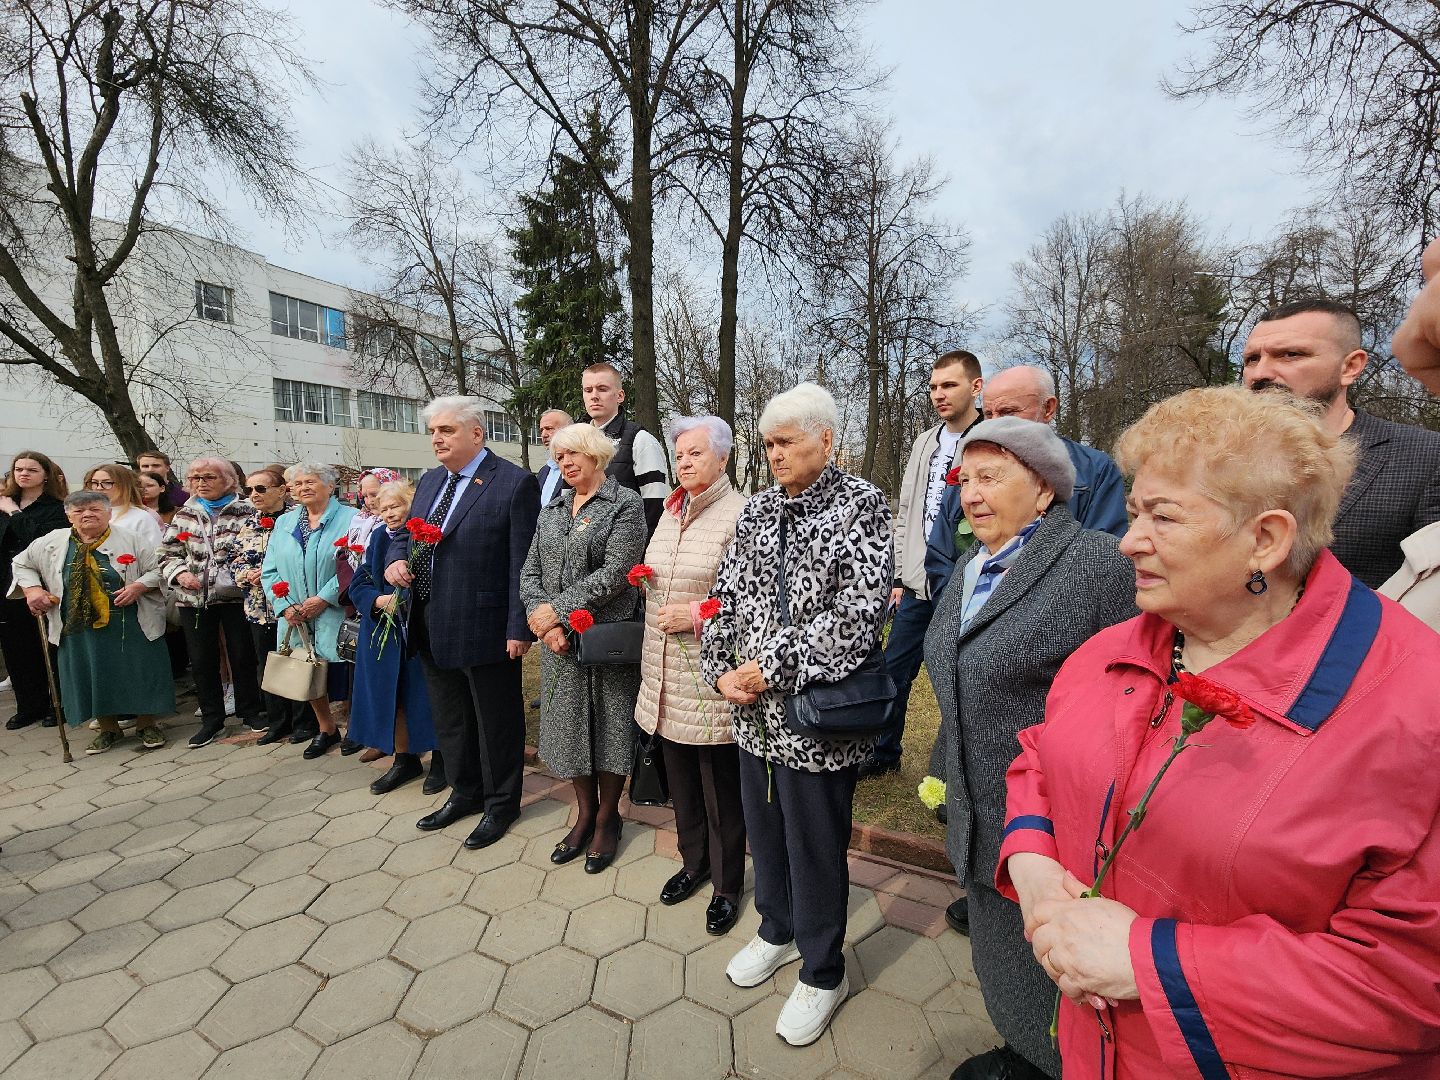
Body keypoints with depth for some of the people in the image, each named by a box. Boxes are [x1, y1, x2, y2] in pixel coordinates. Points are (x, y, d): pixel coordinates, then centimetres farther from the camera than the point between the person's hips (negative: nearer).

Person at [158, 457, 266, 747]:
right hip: (193, 598, 4)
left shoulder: (246, 511, -2)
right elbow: (168, 552, 12)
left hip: (235, 594, -3)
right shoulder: (184, 515, 9)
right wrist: (180, 572, -6)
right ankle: (211, 719, 22)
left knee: (242, 655, 5)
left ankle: (249, 710, 21)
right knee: (201, 660, 9)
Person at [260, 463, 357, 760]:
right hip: (296, 619, 5)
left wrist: (323, 598, -19)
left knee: (341, 676, -1)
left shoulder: (349, 519, -6)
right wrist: (285, 606, -5)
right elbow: (270, 570, 9)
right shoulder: (284, 523, 12)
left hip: (335, 616, -5)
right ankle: (326, 729, 33)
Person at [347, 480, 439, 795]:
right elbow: (358, 583, 6)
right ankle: (404, 760, 26)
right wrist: (379, 600, -13)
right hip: (383, 631, 5)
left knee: (424, 696, 2)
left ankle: (440, 758, 19)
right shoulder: (378, 537, 8)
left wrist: (406, 600, -21)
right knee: (390, 696, 11)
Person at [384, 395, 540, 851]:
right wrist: (396, 559, -1)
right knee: (449, 719, 21)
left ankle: (500, 804, 29)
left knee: (495, 721, 10)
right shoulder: (429, 481, 11)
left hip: (485, 627, -7)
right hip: (431, 628, 8)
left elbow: (521, 563, -15)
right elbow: (406, 532, 22)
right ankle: (465, 792, 41)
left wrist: (518, 627, -17)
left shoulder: (515, 483, -13)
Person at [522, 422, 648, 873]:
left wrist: (557, 609, -16)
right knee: (570, 727, 14)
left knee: (609, 729, 8)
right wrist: (543, 619, -10)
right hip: (560, 642, 5)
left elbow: (616, 572, -17)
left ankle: (607, 817, 29)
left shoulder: (625, 505, -7)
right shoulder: (551, 512, 12)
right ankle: (585, 813, 34)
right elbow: (529, 574, 7)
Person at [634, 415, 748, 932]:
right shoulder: (670, 513, 11)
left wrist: (698, 614, -19)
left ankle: (727, 884, 31)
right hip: (666, 675, 7)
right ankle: (694, 861, 43)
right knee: (681, 778, 21)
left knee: (721, 787, 9)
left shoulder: (740, 514, -13)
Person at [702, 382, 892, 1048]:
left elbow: (861, 612, -22)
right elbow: (728, 594, 9)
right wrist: (721, 671, -4)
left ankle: (822, 973, 37)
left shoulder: (862, 504, -11)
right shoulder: (758, 509, 7)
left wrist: (774, 667, -20)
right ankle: (778, 932, 49)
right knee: (763, 831, 22)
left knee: (815, 849, 11)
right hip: (754, 709, 6)